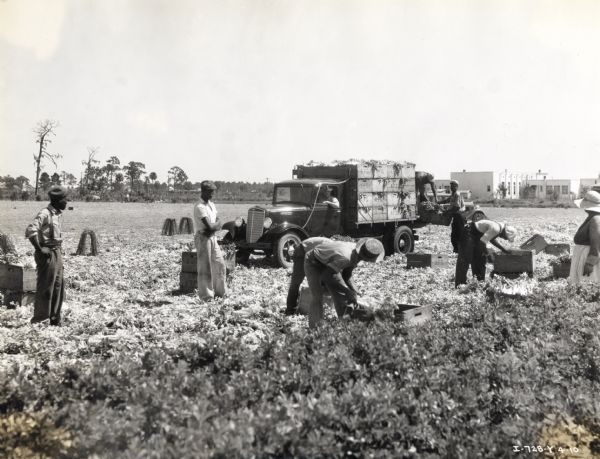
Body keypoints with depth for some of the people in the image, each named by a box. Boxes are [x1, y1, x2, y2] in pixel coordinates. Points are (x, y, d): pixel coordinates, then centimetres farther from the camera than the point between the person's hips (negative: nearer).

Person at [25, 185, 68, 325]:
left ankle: (55, 320, 22)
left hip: (57, 254, 9)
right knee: (45, 288, -3)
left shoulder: (58, 214, 12)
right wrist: (39, 249, -21)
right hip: (47, 255, -9)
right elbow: (30, 231, -26)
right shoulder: (45, 214, -16)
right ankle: (38, 321, 6)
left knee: (58, 286, 12)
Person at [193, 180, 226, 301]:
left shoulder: (211, 204, 12)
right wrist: (216, 224, -3)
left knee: (220, 264, 12)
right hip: (203, 238, -9)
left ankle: (219, 291, 24)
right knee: (205, 267, -3)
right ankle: (206, 295, 5)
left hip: (212, 238, 9)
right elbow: (209, 226, -23)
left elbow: (219, 224, 10)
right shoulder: (200, 207, -17)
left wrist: (214, 226, -11)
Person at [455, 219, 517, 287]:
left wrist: (503, 248, 16)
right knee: (465, 260, -11)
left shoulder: (500, 227, 4)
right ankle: (460, 285, -10)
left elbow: (491, 239, 22)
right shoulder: (496, 229, -26)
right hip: (468, 235, -11)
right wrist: (488, 254, -18)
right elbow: (482, 241, -28)